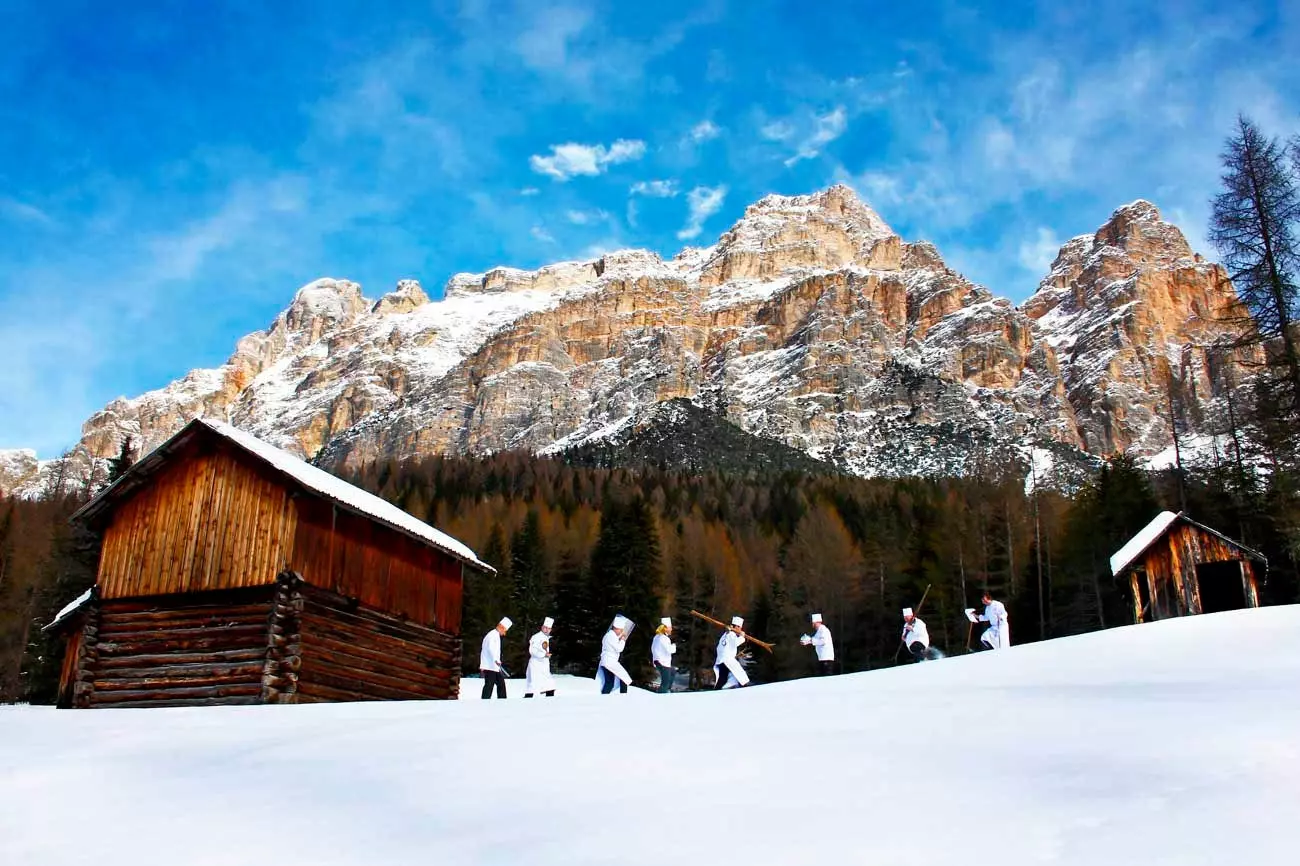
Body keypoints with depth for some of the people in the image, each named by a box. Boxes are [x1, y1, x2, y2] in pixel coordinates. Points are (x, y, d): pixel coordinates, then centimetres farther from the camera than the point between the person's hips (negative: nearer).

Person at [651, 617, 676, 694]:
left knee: (673, 672, 30)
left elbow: (652, 648, 18)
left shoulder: (657, 637, 10)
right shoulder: (664, 638, -20)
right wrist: (674, 646, -4)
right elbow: (670, 650, -25)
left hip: (657, 661, 10)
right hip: (663, 663, -10)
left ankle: (668, 689, 31)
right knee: (665, 683, -5)